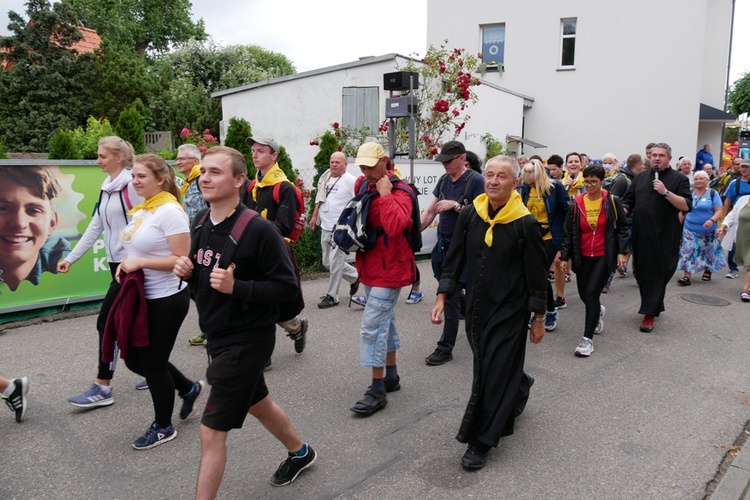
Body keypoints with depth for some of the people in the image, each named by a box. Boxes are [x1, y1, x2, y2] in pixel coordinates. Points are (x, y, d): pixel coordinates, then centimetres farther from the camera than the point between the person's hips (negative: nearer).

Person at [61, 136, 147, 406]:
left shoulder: (132, 185, -13)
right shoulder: (107, 188, 13)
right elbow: (95, 227, 16)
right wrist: (71, 257, 14)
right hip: (117, 263, 9)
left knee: (106, 322, -6)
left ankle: (103, 388, 4)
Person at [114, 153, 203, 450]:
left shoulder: (170, 211, -18)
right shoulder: (141, 209, 8)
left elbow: (182, 260, -22)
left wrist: (139, 263, -21)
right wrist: (126, 263, 2)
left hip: (166, 300, -9)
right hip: (142, 297, 9)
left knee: (153, 362, 3)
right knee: (134, 359, 15)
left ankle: (163, 427, 25)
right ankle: (188, 388, 37)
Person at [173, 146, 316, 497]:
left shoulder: (258, 229, -22)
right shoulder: (201, 225, 1)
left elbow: (286, 286, -20)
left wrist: (236, 286, -30)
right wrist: (187, 272, -7)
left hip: (247, 340, -8)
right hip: (217, 336, 8)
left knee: (211, 432, -2)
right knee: (257, 404, 27)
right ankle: (299, 452, 53)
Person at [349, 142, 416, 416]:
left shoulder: (399, 191, -16)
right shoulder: (361, 185, 7)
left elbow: (396, 226, -33)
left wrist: (386, 195, -27)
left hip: (389, 268, -8)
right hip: (370, 267, 8)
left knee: (372, 326, -10)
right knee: (385, 319, 18)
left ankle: (378, 391, 1)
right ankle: (391, 375, 32)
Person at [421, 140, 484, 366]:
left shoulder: (475, 180, -11)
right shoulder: (443, 180, 10)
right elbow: (430, 212, 12)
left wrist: (455, 205, -21)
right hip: (444, 243, 7)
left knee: (451, 296, -4)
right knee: (454, 292, 16)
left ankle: (445, 348, 5)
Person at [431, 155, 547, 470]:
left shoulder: (525, 224, -13)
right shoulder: (469, 216, -2)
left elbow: (537, 275, -7)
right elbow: (454, 260, 4)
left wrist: (539, 319, -3)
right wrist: (442, 297, -3)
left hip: (510, 312, -5)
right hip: (475, 308, 5)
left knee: (494, 374, -1)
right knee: (486, 366, 19)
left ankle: (481, 441, 12)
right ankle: (518, 390, 51)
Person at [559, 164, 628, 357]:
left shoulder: (612, 201, -5)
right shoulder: (576, 203, 0)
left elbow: (622, 227, 2)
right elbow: (569, 231, 4)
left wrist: (622, 252, -6)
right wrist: (564, 256, 1)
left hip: (604, 256, -3)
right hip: (582, 257, 3)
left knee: (592, 293, -11)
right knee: (584, 294, 12)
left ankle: (587, 338, -2)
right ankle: (598, 311, 48)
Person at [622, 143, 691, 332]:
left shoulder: (679, 179, 0)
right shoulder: (640, 178, 14)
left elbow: (686, 206, -10)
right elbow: (628, 202, 14)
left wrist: (666, 192, -18)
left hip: (664, 237, -5)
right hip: (641, 235, 5)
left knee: (658, 274, -1)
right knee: (642, 272, 11)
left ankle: (649, 314, 3)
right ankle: (655, 306, 29)